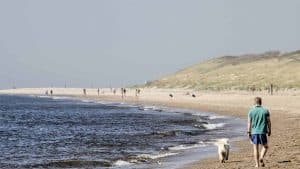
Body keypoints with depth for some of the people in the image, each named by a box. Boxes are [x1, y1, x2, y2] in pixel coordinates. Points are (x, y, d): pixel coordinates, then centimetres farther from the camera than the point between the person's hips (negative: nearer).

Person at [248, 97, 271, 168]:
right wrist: (269, 131, 12)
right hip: (262, 132, -1)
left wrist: (249, 132, 6)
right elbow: (269, 122, 1)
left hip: (254, 132, 1)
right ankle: (261, 158, -10)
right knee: (265, 146, 15)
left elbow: (249, 123, -1)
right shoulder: (265, 111, -1)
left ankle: (257, 164, 8)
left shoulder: (251, 111, -1)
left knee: (255, 148, 7)